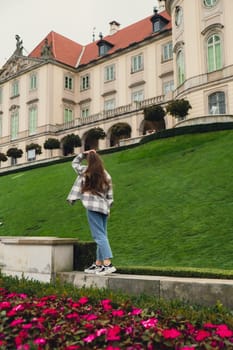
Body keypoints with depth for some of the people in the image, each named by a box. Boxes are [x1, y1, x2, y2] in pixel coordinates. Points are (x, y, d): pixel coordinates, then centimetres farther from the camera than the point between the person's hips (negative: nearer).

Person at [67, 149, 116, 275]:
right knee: (101, 235, 11)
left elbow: (74, 162, 18)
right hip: (104, 207, 6)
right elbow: (110, 195, 9)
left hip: (92, 207, -5)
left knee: (99, 235, -10)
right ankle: (98, 264, 17)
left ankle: (108, 264, -18)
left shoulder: (85, 171, -2)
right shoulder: (106, 175, 8)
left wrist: (84, 154, 14)